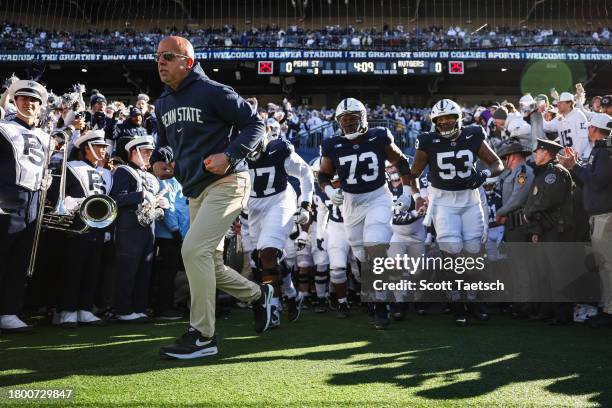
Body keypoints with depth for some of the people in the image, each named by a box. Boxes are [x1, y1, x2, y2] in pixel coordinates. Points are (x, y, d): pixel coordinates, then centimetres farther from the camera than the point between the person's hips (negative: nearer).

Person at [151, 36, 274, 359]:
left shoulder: (213, 92, -10)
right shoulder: (162, 104, 13)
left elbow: (255, 124, -9)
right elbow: (164, 141, 29)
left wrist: (230, 155, -21)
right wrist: (159, 162, 8)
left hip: (225, 183, -9)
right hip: (196, 190, 9)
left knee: (194, 250, -19)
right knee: (209, 265, 10)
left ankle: (202, 335, -8)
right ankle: (258, 295, 35)